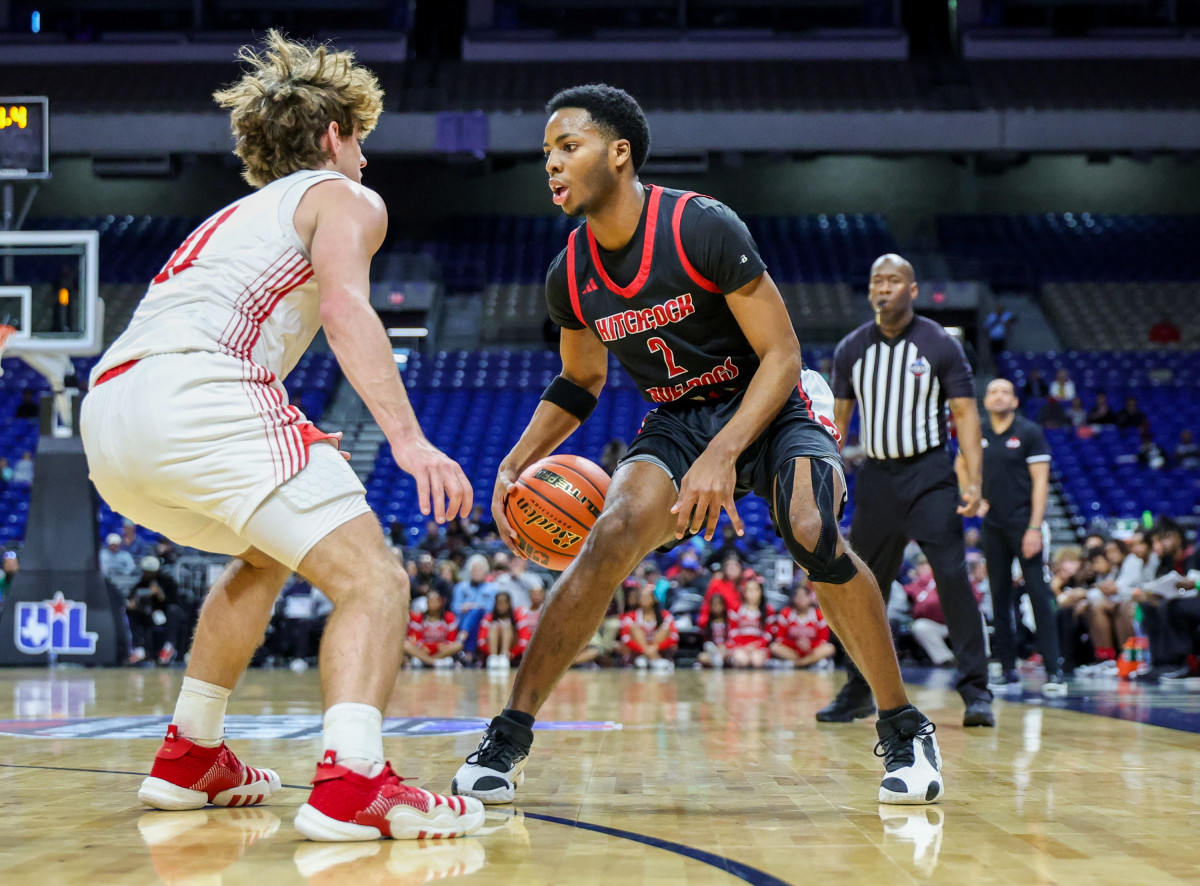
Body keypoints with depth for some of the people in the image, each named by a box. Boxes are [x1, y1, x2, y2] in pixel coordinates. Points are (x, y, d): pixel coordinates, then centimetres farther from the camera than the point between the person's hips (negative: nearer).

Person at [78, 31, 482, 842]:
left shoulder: (236, 217, 38)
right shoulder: (344, 197, 14)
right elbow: (343, 303, -7)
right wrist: (408, 437, -18)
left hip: (107, 413, 8)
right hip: (199, 393, -8)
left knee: (263, 559, 31)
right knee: (375, 580, -9)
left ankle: (188, 759, 32)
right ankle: (351, 785, -29)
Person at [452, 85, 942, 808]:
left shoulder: (703, 228, -22)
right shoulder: (571, 275, -5)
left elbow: (782, 356, -20)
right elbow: (580, 383, 14)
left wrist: (722, 455, -32)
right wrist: (516, 463, -1)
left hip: (770, 408, -3)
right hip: (676, 422, 4)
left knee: (812, 533, -31)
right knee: (614, 535, -24)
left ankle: (905, 731, -13)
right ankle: (510, 736, -18)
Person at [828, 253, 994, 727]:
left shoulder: (940, 345, -5)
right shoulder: (851, 349, 5)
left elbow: (965, 414, -5)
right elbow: (839, 419, 13)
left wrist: (973, 483, -16)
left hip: (928, 473, -4)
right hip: (876, 474, 4)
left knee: (952, 576, -15)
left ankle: (976, 691, -11)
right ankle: (858, 691, 20)